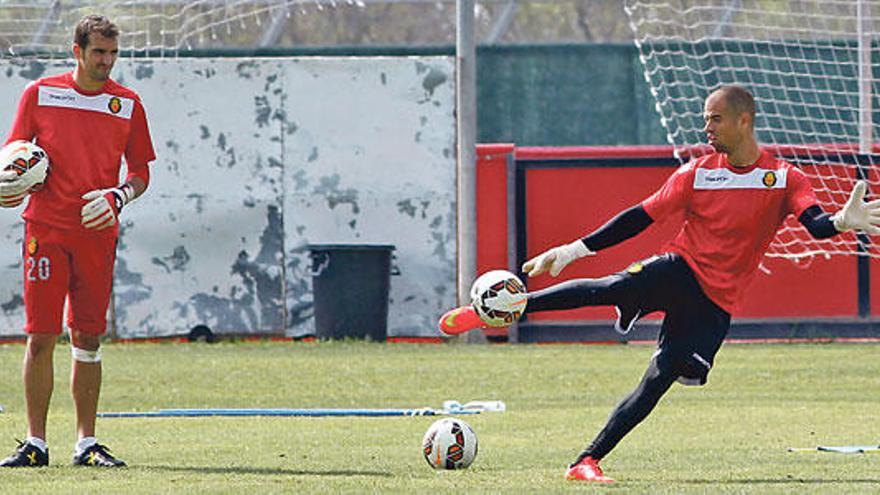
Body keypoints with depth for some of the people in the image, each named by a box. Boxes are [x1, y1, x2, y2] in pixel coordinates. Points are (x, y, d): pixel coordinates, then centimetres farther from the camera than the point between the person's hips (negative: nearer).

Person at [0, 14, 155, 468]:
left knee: (88, 338, 3)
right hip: (45, 229, -1)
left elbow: (141, 171, 12)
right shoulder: (40, 94, 4)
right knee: (41, 336, -5)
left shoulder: (127, 103, 7)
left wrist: (118, 196, -8)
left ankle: (86, 443, 9)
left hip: (97, 234, 1)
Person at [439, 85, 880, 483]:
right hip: (679, 268, 0)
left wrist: (840, 222, -41)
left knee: (658, 382, -8)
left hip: (716, 302, 0)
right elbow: (643, 217, 8)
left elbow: (815, 224, -15)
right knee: (612, 288, -27)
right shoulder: (696, 173, 5)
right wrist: (575, 249, 3)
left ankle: (588, 462, -1)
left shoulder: (785, 179, -1)